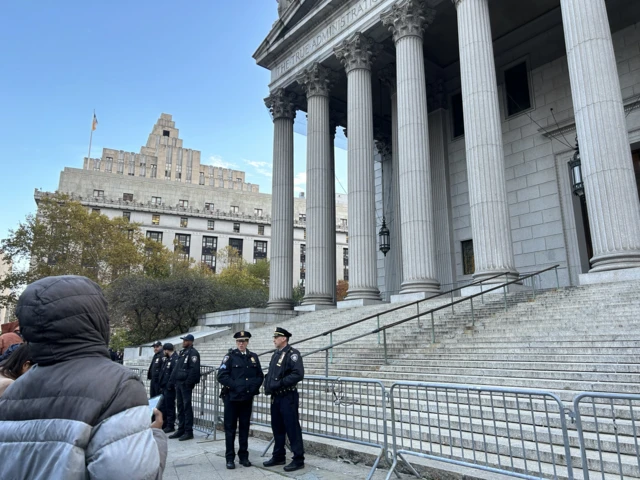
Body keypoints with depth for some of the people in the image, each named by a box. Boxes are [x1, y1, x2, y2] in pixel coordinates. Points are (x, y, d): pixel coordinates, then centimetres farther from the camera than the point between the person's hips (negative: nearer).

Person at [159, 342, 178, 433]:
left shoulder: (175, 359, -15)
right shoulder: (167, 359, 16)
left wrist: (170, 385, -23)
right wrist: (161, 385, 14)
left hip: (169, 388, -10)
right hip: (164, 387, 10)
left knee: (170, 406, -2)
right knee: (163, 405, 17)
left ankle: (170, 426, 7)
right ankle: (164, 424, 28)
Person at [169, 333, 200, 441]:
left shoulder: (193, 353, -12)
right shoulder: (183, 352, 16)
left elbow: (194, 369, -20)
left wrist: (188, 382, -21)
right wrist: (174, 380, 13)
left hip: (185, 384, -9)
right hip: (179, 383, 9)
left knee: (187, 407, -3)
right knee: (180, 407, 14)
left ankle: (188, 431, 3)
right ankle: (181, 429, 23)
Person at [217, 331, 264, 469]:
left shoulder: (253, 357, 8)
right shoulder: (230, 356, -4)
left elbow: (260, 376, 11)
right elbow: (222, 375, -11)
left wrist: (254, 387, -5)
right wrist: (235, 386, -17)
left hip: (248, 398, 3)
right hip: (232, 397, -3)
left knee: (245, 427, 10)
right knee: (230, 427, 5)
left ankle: (243, 456, 21)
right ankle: (230, 458, 15)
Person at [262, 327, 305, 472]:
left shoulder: (292, 353, -12)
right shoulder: (276, 354, 13)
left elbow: (298, 374, -23)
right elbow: (270, 373, 21)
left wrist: (279, 383, -22)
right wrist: (267, 386, 2)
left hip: (288, 397, -8)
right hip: (275, 397, 8)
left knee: (292, 429, -1)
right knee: (277, 428, 15)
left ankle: (298, 460, 9)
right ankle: (278, 456, 28)